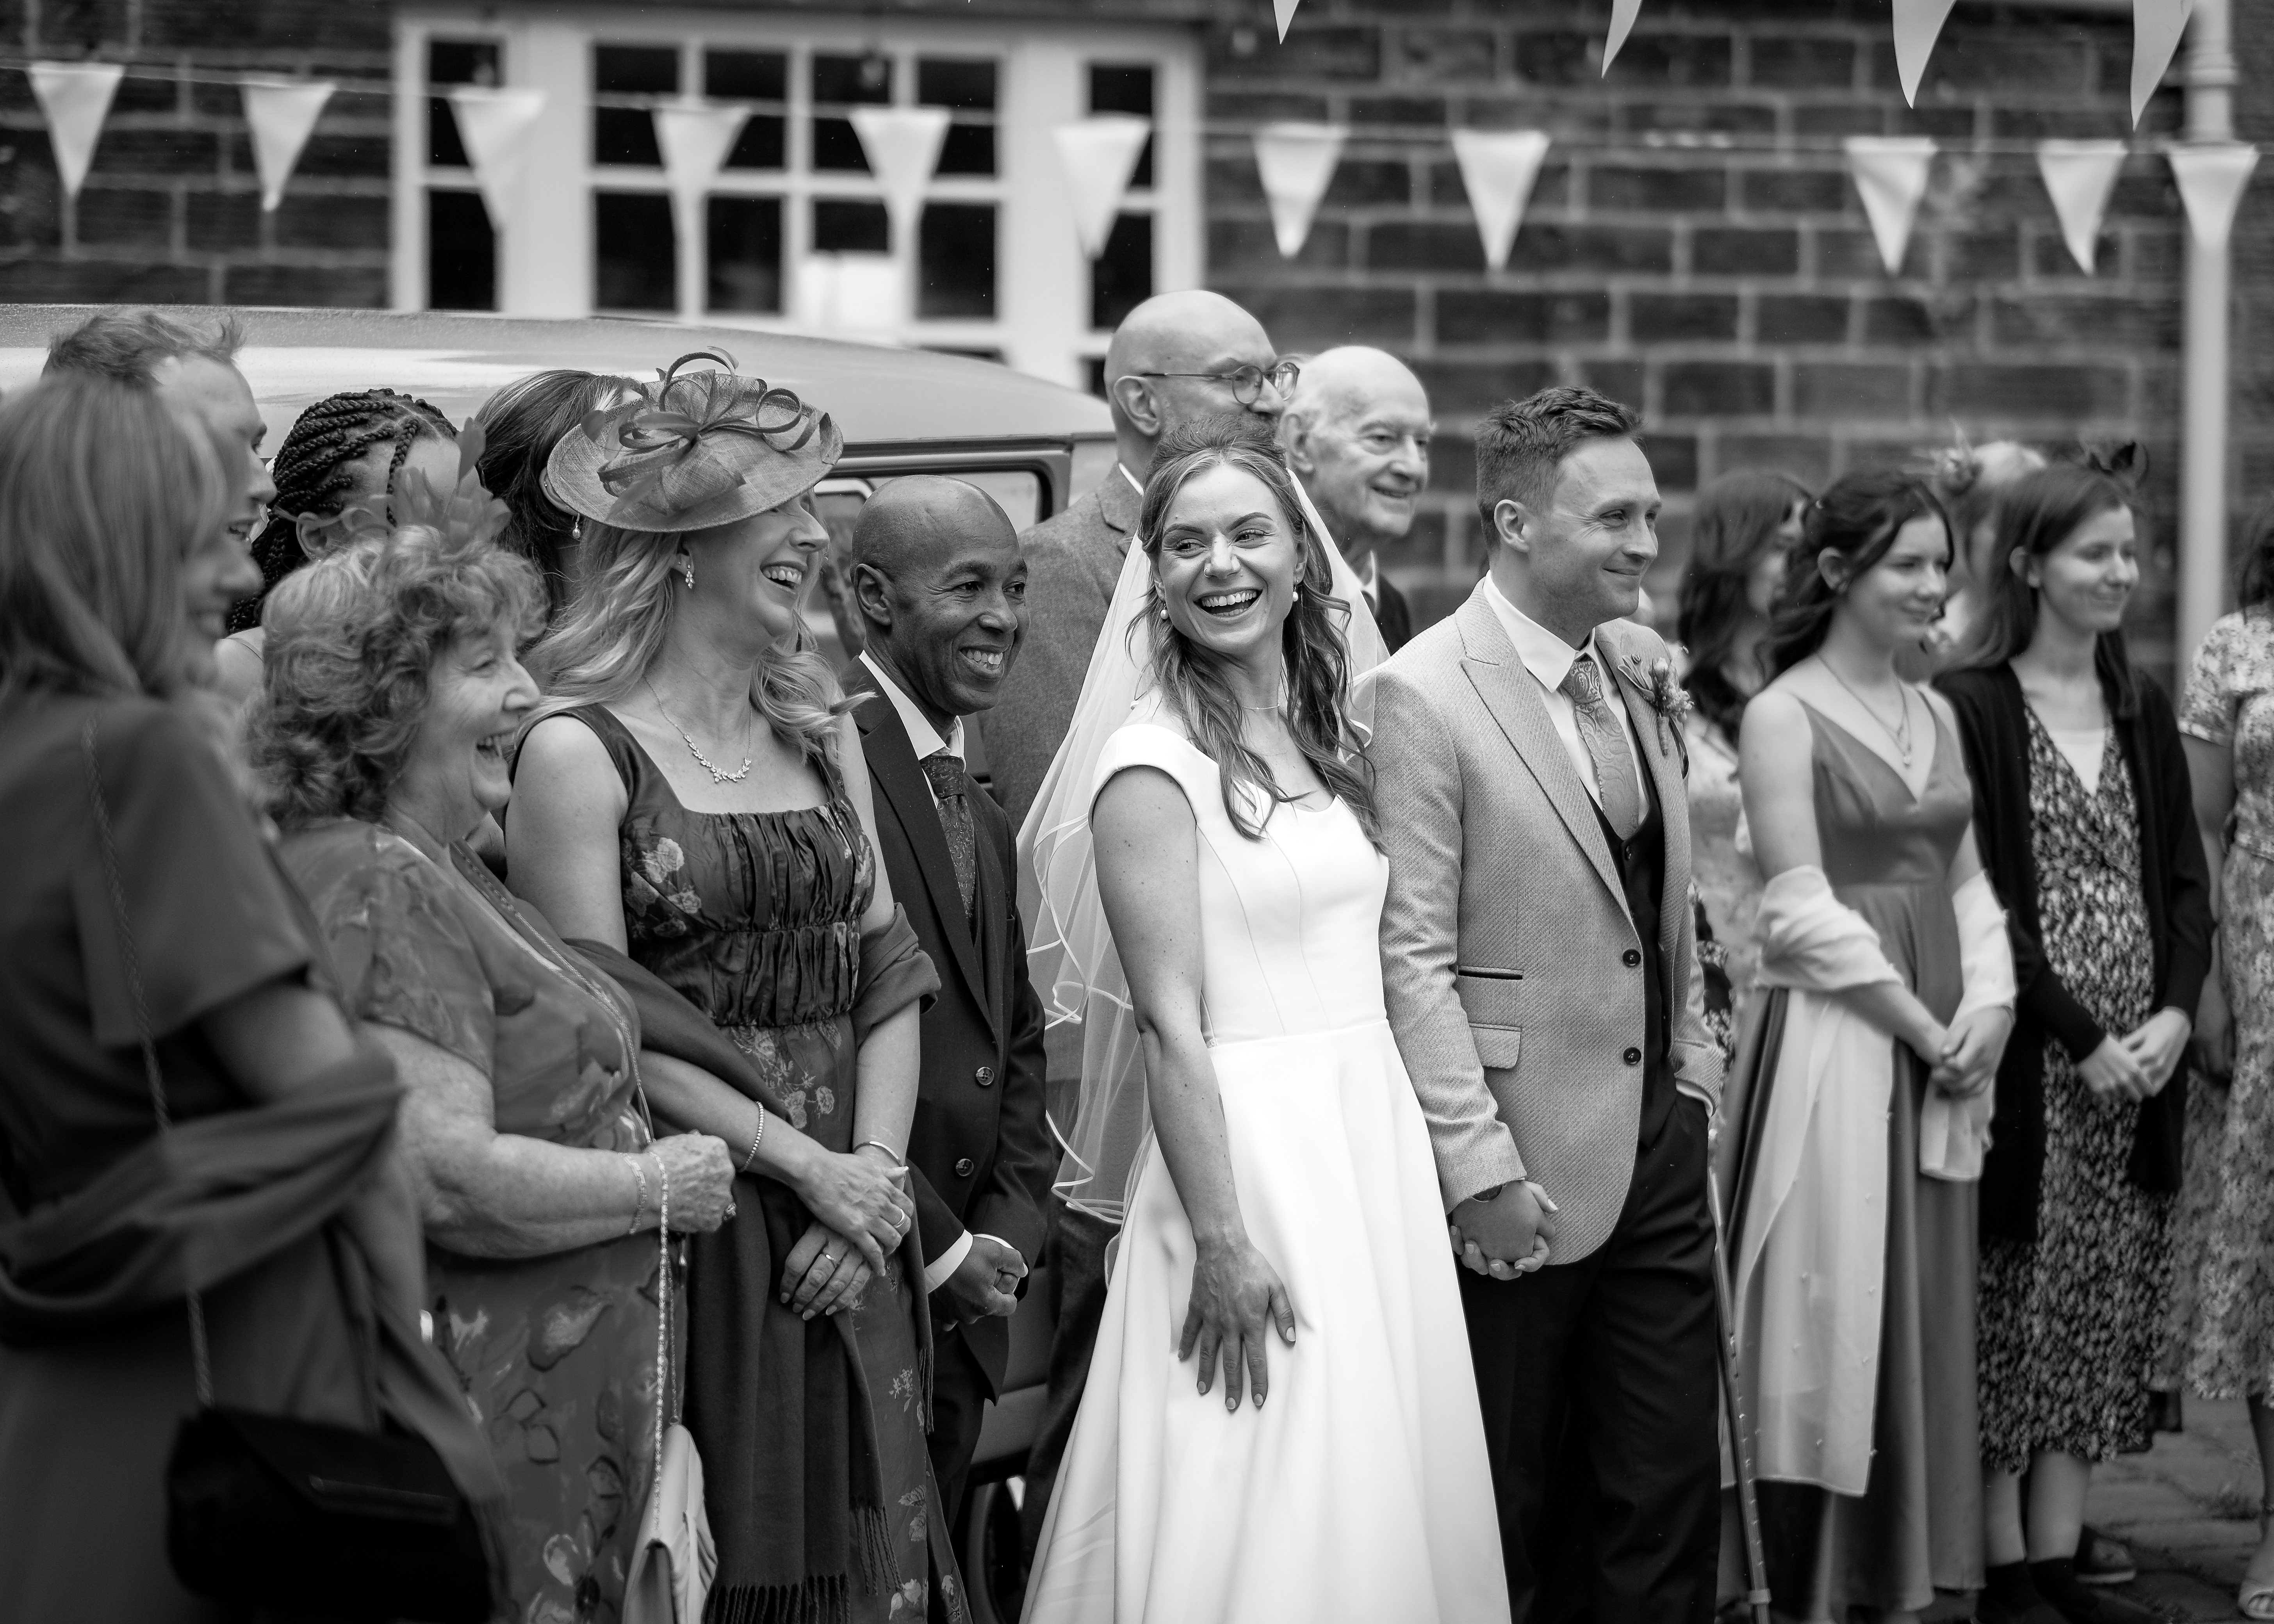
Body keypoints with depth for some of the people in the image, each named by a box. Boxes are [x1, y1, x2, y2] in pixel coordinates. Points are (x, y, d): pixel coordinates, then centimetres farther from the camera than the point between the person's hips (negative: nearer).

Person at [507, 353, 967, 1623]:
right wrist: (807, 1165, -12)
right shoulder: (579, 751, -7)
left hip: (845, 1240, 5)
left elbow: (890, 974, 8)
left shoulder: (822, 725, 11)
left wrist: (877, 1175, -6)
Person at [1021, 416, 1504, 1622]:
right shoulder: (1154, 761, -11)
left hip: (1376, 1130, 7)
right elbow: (1171, 1023, -15)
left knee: (1379, 1510, 11)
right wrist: (1222, 1242, -19)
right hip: (1247, 1148, -7)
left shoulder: (1328, 735, 11)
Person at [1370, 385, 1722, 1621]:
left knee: (1668, 1498, 9)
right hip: (1522, 1168, -7)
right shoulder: (1425, 693, -14)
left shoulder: (1643, 670, 9)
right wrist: (1477, 1167, -19)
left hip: (1661, 1146, 7)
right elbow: (1412, 953, -16)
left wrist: (1693, 1062, 13)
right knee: (1508, 1515, 6)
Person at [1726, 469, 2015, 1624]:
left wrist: (1989, 1002, -2)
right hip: (1835, 1041, -7)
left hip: (1944, 1050, 7)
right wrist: (1921, 1024, -12)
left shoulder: (1934, 715, 14)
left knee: (1928, 1324, 9)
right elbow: (1803, 909, -13)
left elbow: (1966, 879, 15)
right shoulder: (1783, 715, -8)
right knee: (1835, 1321, -4)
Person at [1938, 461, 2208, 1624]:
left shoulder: (2142, 710, 12)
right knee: (2011, 1307, -1)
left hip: (2139, 1060, 6)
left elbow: (2184, 878, 11)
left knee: (2102, 1312, 7)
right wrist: (2082, 1038, -15)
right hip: (2024, 1057, -6)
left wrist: (2174, 1016, -5)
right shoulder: (1969, 709, -8)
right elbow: (1978, 896, -12)